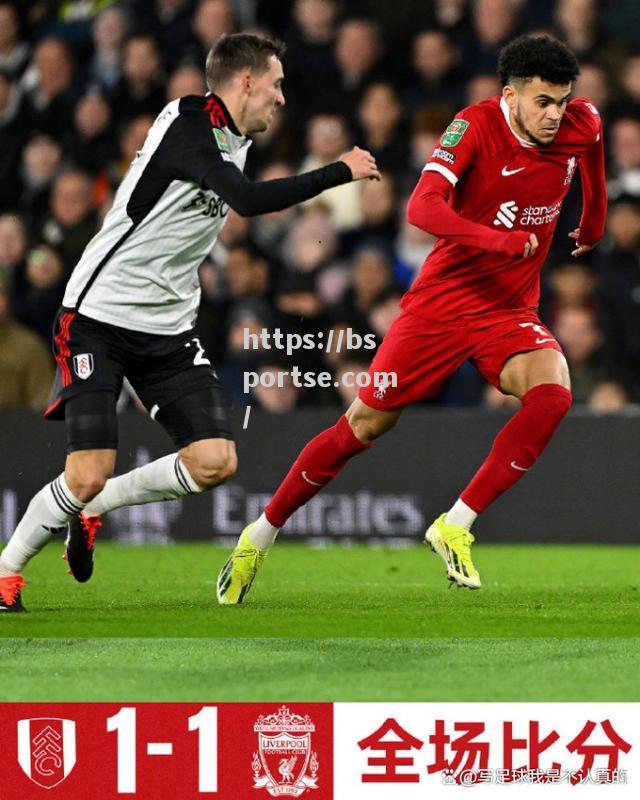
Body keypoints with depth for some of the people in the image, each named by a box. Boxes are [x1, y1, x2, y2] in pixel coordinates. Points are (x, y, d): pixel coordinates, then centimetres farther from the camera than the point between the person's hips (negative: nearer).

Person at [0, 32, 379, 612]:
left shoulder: (235, 141, 10)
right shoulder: (186, 124, -18)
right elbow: (249, 199, -32)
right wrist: (342, 171, -25)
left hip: (168, 330, 8)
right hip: (99, 318, -8)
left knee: (215, 461, -7)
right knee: (89, 472, -16)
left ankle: (95, 506, 14)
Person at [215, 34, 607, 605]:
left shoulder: (580, 126, -4)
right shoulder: (477, 126, -18)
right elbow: (422, 208, -31)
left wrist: (593, 225, 33)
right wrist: (497, 239, -44)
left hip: (511, 311, 3)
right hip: (443, 298, -3)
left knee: (552, 394, -27)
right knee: (365, 425, 0)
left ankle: (455, 528, -18)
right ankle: (262, 536, 19)